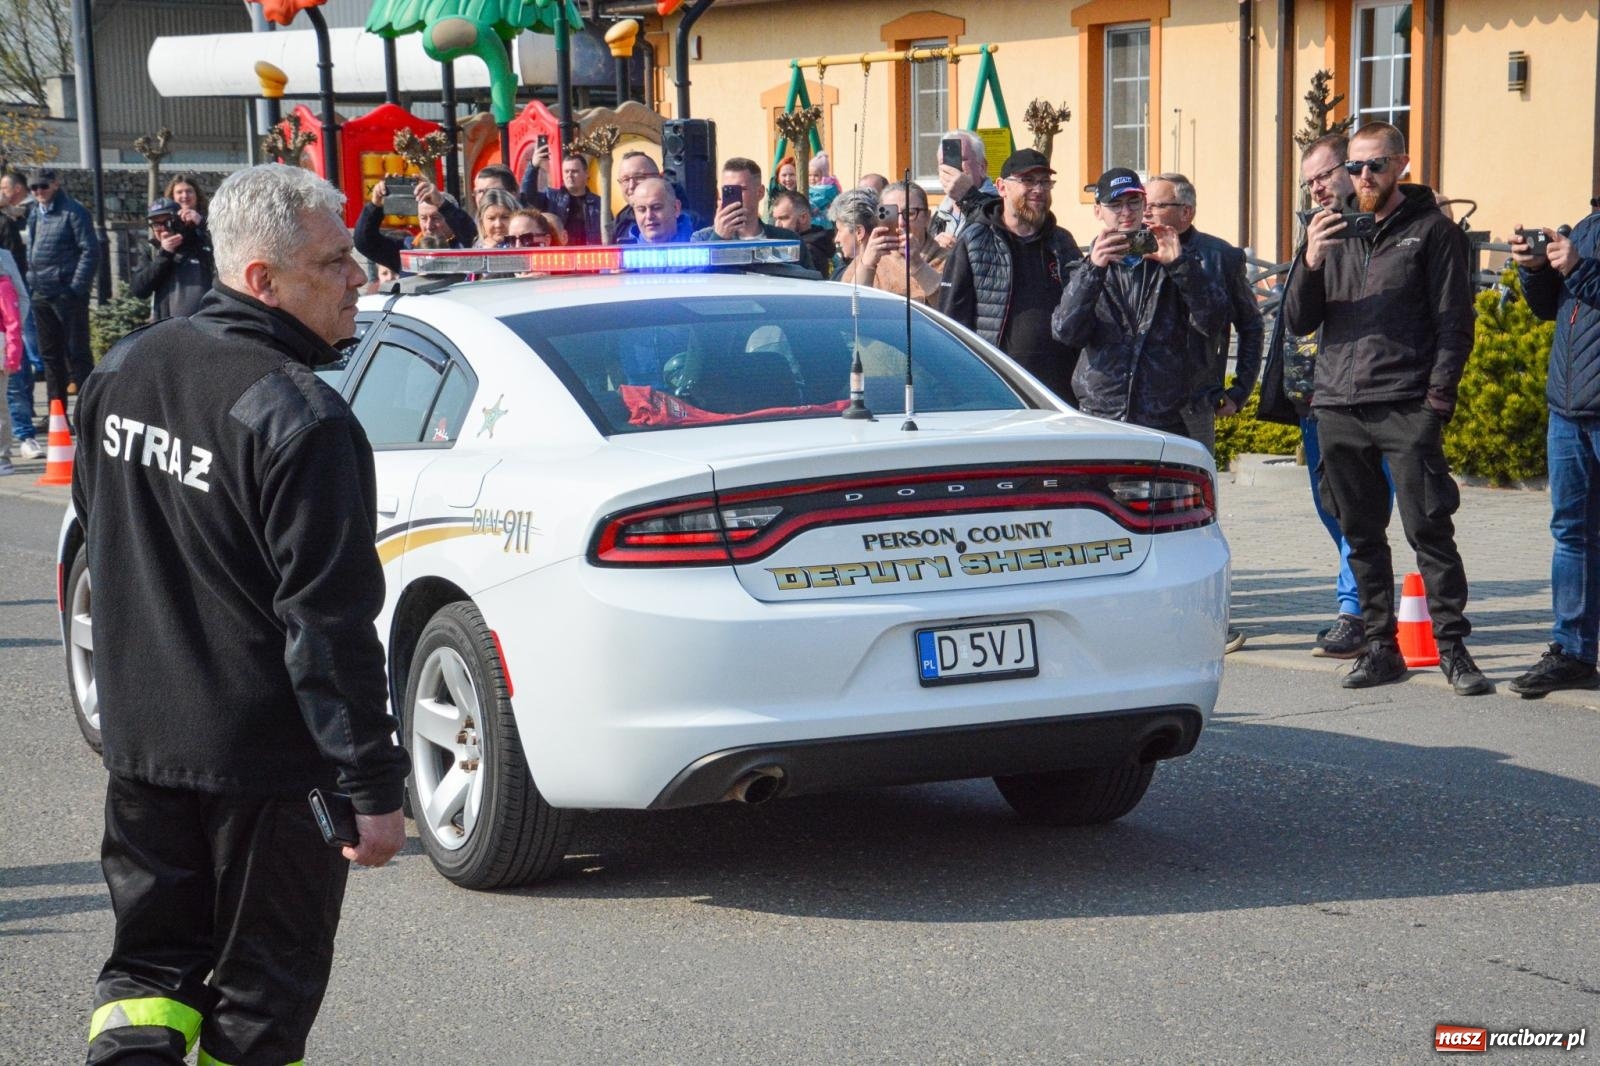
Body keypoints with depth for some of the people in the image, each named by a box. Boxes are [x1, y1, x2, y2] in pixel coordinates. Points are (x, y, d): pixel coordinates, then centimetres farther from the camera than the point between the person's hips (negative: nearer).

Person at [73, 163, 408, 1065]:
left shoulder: (122, 372, 3)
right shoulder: (303, 421, -22)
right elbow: (330, 627, -22)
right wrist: (377, 787, -17)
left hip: (139, 737, 6)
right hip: (265, 756, -6)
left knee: (155, 951, 19)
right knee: (262, 990, 10)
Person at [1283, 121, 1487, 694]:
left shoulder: (1432, 230, 4)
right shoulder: (1334, 231, 17)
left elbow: (1454, 323, 0)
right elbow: (1299, 322, 11)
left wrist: (1438, 396, -10)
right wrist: (1310, 263, -6)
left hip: (1406, 409, -5)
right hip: (1338, 409, 5)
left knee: (1429, 530, -7)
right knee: (1361, 536, 7)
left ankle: (1452, 646, -2)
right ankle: (1380, 646, 14)